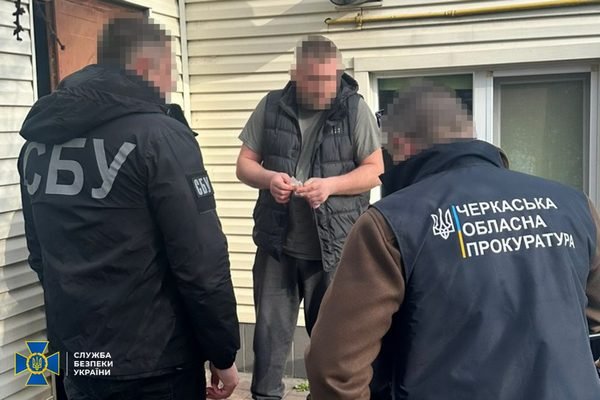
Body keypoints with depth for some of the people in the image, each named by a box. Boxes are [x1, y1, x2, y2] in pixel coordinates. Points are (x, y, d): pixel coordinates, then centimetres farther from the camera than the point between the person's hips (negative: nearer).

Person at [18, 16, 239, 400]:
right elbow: (201, 263, -19)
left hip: (75, 357, 6)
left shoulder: (38, 141, 4)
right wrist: (223, 353, -8)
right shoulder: (161, 137, -17)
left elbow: (40, 255, 11)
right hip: (153, 362, -6)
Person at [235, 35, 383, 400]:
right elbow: (245, 163, 6)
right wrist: (268, 178, -16)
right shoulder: (271, 107, 3)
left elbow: (375, 170, -5)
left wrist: (330, 185, -21)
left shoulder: (355, 109, -4)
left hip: (333, 247, -2)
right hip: (277, 244, 2)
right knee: (270, 329, 10)